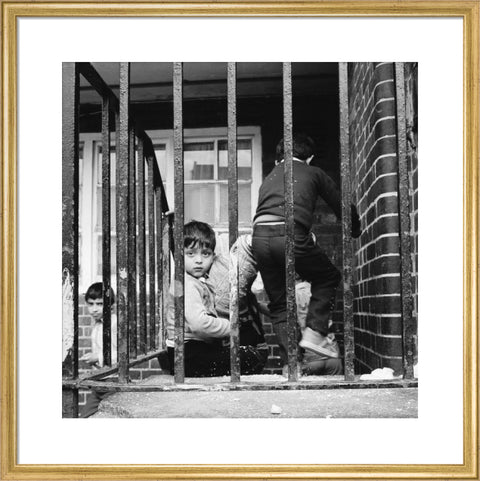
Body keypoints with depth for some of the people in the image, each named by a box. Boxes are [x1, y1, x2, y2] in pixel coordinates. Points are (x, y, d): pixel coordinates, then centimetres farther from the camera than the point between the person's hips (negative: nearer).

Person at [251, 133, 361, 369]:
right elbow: (341, 206, 23)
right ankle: (314, 332, 7)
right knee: (328, 277, 22)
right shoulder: (313, 173, 20)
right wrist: (355, 231, 42)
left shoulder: (269, 177, 31)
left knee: (279, 305, 16)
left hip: (259, 235, 4)